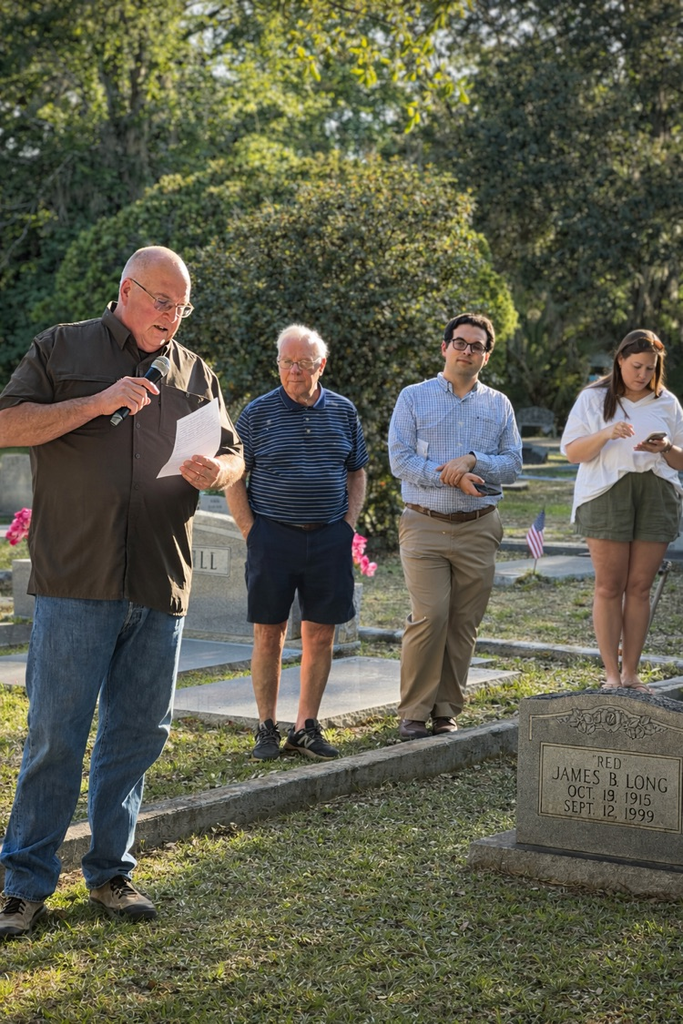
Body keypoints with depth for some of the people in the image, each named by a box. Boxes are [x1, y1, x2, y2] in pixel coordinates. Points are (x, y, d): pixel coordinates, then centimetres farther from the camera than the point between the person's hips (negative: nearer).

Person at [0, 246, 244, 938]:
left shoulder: (195, 372, 17)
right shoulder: (62, 349, 6)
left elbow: (234, 456, 18)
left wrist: (214, 471, -6)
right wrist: (99, 402, -13)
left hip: (161, 586, 4)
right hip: (76, 581, -4)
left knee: (138, 733, 9)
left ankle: (110, 871, 21)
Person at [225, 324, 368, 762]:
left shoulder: (344, 412, 9)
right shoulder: (258, 413, 0)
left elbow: (357, 473, 17)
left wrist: (349, 524, 5)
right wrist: (250, 531, -5)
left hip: (329, 540, 2)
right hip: (273, 536, -2)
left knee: (321, 635, 4)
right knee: (269, 634, 1)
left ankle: (307, 727, 13)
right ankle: (268, 728, 10)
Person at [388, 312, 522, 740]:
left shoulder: (499, 405, 13)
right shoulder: (414, 398, 5)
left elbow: (513, 463, 6)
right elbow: (400, 460, -4)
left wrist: (473, 460, -12)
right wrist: (453, 478, -14)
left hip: (478, 529, 3)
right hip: (425, 525, -3)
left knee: (464, 624, 3)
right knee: (430, 617, -13)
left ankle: (447, 712, 13)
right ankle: (413, 713, -2)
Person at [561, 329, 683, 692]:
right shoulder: (594, 399, 5)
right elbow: (572, 452, 0)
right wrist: (606, 434, -17)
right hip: (606, 495, -2)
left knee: (640, 587, 1)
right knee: (609, 586, -4)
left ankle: (631, 673, 7)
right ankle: (611, 674, 0)